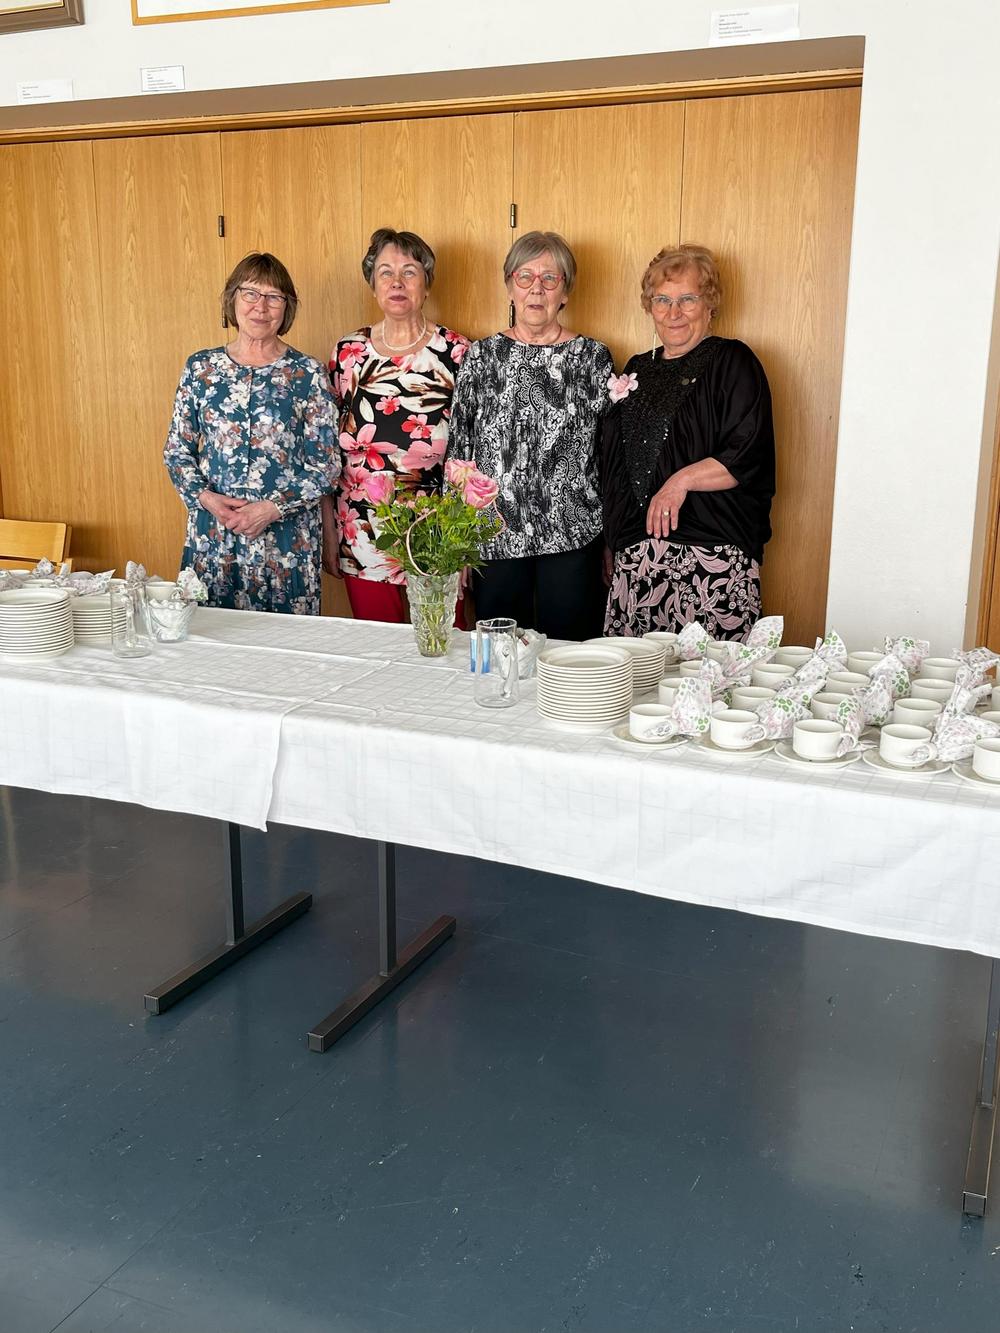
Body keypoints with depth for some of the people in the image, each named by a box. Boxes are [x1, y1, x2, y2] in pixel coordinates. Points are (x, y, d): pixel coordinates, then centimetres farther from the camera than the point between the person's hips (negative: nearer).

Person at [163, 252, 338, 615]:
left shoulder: (307, 374, -2)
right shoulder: (200, 368, 6)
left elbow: (324, 467, -3)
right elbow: (176, 451, 10)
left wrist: (271, 508, -14)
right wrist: (204, 497, -8)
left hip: (287, 538, -2)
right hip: (211, 534, 2)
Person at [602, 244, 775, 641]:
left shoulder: (732, 362, 1)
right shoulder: (638, 371, 18)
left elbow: (750, 457, -9)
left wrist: (684, 479, -19)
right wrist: (616, 548, 18)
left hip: (714, 557, -5)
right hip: (636, 556, 5)